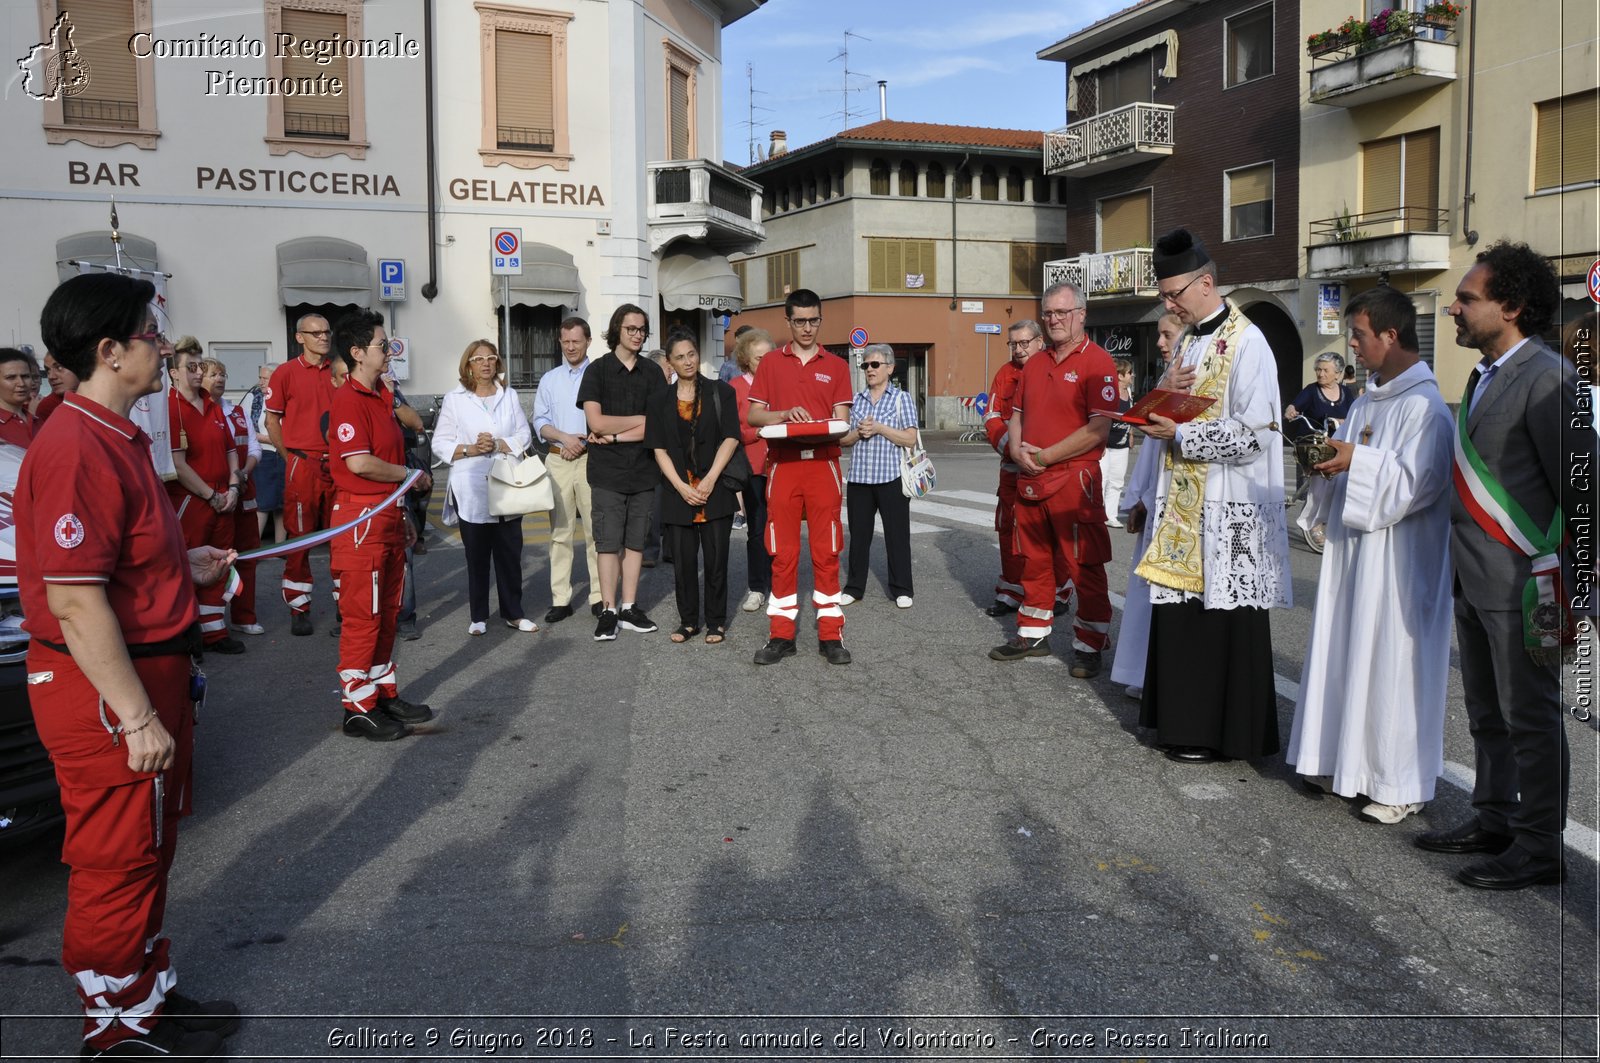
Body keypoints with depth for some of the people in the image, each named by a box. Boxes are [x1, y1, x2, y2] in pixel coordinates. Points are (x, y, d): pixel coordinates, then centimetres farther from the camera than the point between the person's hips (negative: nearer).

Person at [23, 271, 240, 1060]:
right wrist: (136, 715, -25)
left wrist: (186, 564, 16)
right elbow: (74, 599, -27)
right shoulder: (76, 452, -24)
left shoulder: (114, 438, 10)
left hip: (150, 670, 11)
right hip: (106, 694, -11)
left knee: (150, 848, 21)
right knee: (116, 861, 5)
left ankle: (152, 996, 37)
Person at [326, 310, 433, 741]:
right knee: (362, 616, -3)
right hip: (361, 519, -9)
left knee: (387, 613, 15)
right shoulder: (348, 400, -14)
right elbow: (359, 463, -23)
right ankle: (359, 708, 5)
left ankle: (385, 693, 25)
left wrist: (405, 515, 20)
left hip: (389, 518, 9)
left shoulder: (382, 397, 16)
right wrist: (410, 474, -9)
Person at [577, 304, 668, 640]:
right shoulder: (597, 370, 1)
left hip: (643, 472, 3)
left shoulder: (652, 373, 8)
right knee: (608, 542, -2)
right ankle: (608, 612, 3)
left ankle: (629, 608, 14)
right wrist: (640, 420, -4)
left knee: (635, 541, 7)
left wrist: (614, 436, -10)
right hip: (607, 473, -3)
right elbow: (596, 422, -9)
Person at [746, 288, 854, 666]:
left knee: (826, 552, 0)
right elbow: (752, 415, 6)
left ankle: (830, 635, 6)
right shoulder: (771, 363, 10)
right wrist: (785, 414, -12)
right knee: (783, 553, 2)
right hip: (783, 465, 0)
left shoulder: (836, 366, 10)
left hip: (823, 463, 0)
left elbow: (842, 420, 5)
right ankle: (781, 635, 9)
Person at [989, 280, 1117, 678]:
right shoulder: (1034, 364, 15)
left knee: (1085, 568, 0)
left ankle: (1089, 646, 8)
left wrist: (1044, 456, -15)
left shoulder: (1096, 361, -8)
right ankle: (1033, 635, 26)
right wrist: (1018, 451, -1)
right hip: (1029, 481, 7)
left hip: (1074, 480, -7)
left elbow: (1099, 429, -17)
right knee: (1035, 563, 15)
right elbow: (1016, 415, 20)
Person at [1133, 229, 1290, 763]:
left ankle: (1225, 732, 11)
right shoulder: (1188, 340, 14)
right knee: (1179, 614, 10)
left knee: (1224, 620, 0)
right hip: (1184, 504, 8)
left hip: (1227, 509, -8)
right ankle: (1185, 720, 21)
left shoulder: (1246, 344, -11)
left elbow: (1253, 434, -17)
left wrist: (1179, 435, -17)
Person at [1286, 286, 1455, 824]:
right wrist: (1328, 461, 0)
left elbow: (1417, 482, -21)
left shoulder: (1424, 407, -14)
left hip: (1397, 560, -9)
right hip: (1352, 548, 9)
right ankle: (1344, 761, 24)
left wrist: (1357, 462, -22)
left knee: (1390, 664, -3)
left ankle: (1401, 785, 8)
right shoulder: (1367, 402, 14)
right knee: (1345, 655, 12)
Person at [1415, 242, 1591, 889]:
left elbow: (1579, 484, -15)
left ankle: (1539, 847, 14)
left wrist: (1558, 577, -15)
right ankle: (1494, 820, 32)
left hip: (1520, 584, -9)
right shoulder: (1486, 375, 14)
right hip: (1473, 580, 9)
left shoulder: (1547, 377, -14)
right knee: (1487, 713, 18)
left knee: (1530, 716, 2)